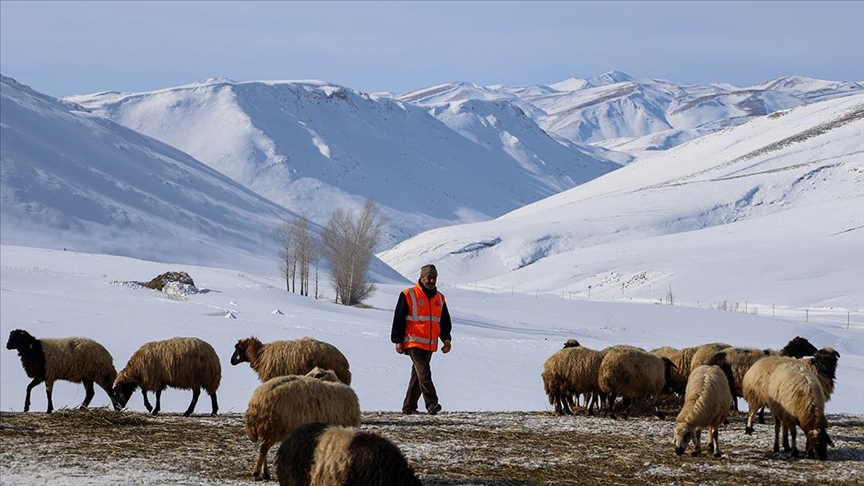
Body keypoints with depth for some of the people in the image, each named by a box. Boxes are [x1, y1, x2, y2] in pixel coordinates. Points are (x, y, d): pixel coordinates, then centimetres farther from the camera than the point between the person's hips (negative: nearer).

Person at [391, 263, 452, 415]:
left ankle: (409, 406, 14)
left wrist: (446, 339, 8)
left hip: (430, 345, 6)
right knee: (424, 373, -18)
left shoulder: (439, 298, 14)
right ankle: (431, 403, -25)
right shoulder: (408, 295, -3)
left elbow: (445, 321, 22)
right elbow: (398, 319, -2)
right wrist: (398, 340, -5)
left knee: (418, 375, 9)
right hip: (413, 343, -6)